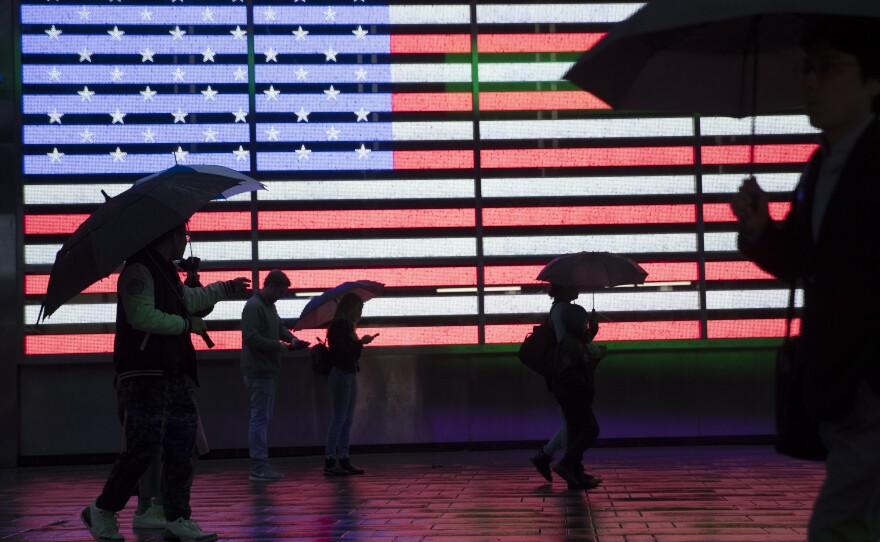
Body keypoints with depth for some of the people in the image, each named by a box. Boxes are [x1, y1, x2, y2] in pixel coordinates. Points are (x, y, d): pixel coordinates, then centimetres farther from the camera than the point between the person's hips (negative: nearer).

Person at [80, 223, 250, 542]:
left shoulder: (167, 271, 20)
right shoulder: (139, 270, -11)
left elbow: (189, 299, 39)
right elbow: (142, 316, -23)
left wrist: (225, 289, 48)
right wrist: (187, 324, -13)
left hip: (175, 374, 10)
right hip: (145, 375, -10)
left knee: (181, 449, 5)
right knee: (145, 447, -11)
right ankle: (102, 511, 5)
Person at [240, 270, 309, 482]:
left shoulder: (270, 306, 16)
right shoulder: (253, 307, -15)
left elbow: (280, 327, 22)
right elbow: (251, 337, -22)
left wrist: (292, 339, 1)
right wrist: (280, 346, -18)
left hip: (268, 371, 10)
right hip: (259, 371, -10)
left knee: (264, 418, 13)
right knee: (260, 418, -8)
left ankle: (261, 464, 19)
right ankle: (258, 466, -6)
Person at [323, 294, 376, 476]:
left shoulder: (346, 326, 15)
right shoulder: (339, 326, -13)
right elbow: (342, 351, -21)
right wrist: (361, 342, -17)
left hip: (350, 374, 10)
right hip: (341, 374, -10)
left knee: (347, 419, 11)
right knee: (339, 418, -8)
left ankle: (344, 460, 15)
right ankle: (330, 462, -6)